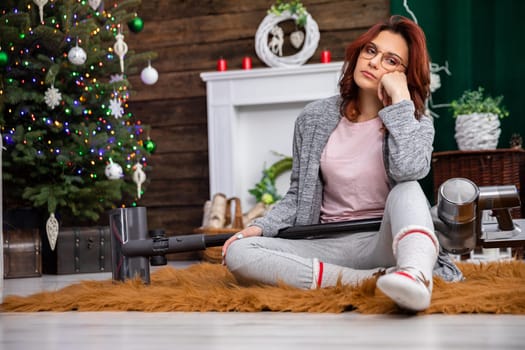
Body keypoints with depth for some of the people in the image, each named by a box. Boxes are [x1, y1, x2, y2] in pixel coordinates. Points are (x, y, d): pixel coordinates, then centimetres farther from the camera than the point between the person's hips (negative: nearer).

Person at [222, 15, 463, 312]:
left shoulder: (416, 124, 0)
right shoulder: (315, 119, 7)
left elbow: (408, 170, -24)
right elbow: (298, 195, 13)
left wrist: (400, 97, -17)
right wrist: (260, 228, -5)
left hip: (385, 242, -3)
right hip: (330, 247, 3)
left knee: (407, 190, -33)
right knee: (238, 253, -23)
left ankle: (415, 275, -63)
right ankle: (373, 280, -30)